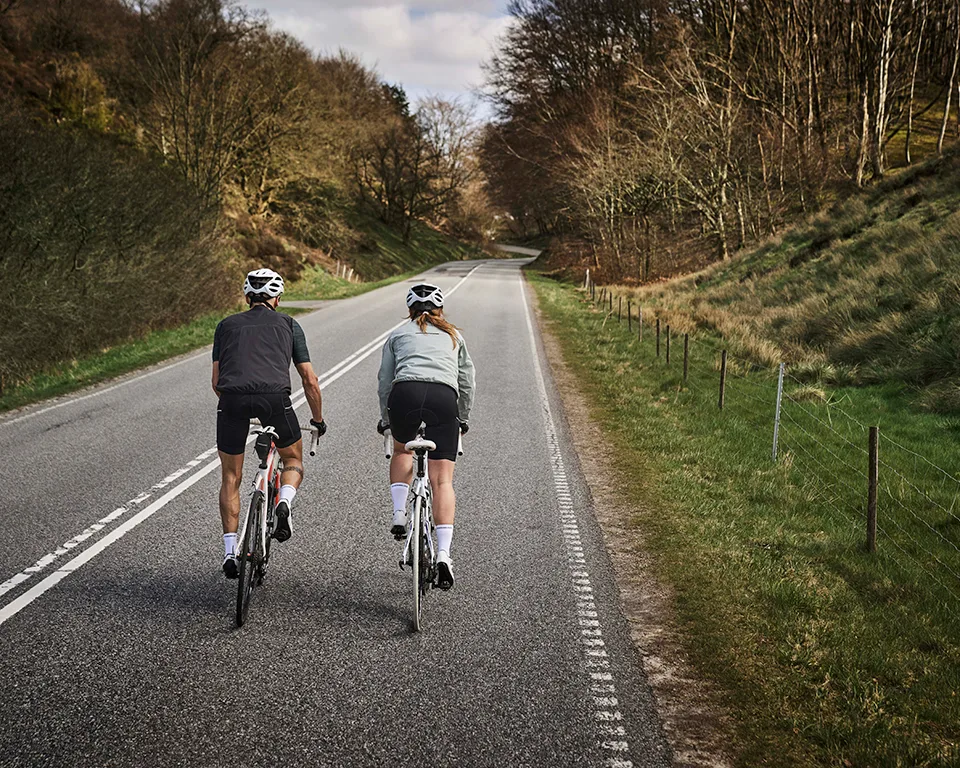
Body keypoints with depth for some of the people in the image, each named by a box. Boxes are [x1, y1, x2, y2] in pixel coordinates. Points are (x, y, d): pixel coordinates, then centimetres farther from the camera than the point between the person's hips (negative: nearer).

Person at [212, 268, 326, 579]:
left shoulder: (227, 325, 26)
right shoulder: (288, 324, 23)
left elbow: (216, 381, 23)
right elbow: (310, 381, 22)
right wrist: (318, 419, 35)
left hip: (232, 397, 1)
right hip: (274, 396, -1)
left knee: (230, 477, 17)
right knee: (293, 459, 24)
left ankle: (230, 552, 11)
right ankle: (285, 502, -5)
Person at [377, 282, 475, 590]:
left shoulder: (398, 335, 27)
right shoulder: (454, 336, 29)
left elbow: (385, 381, 25)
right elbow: (467, 382, 28)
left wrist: (385, 420, 36)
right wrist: (463, 419, 41)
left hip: (404, 394, 0)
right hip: (444, 398, 0)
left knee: (402, 451, 32)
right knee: (442, 480, -2)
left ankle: (399, 514, 13)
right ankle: (443, 553, -15)